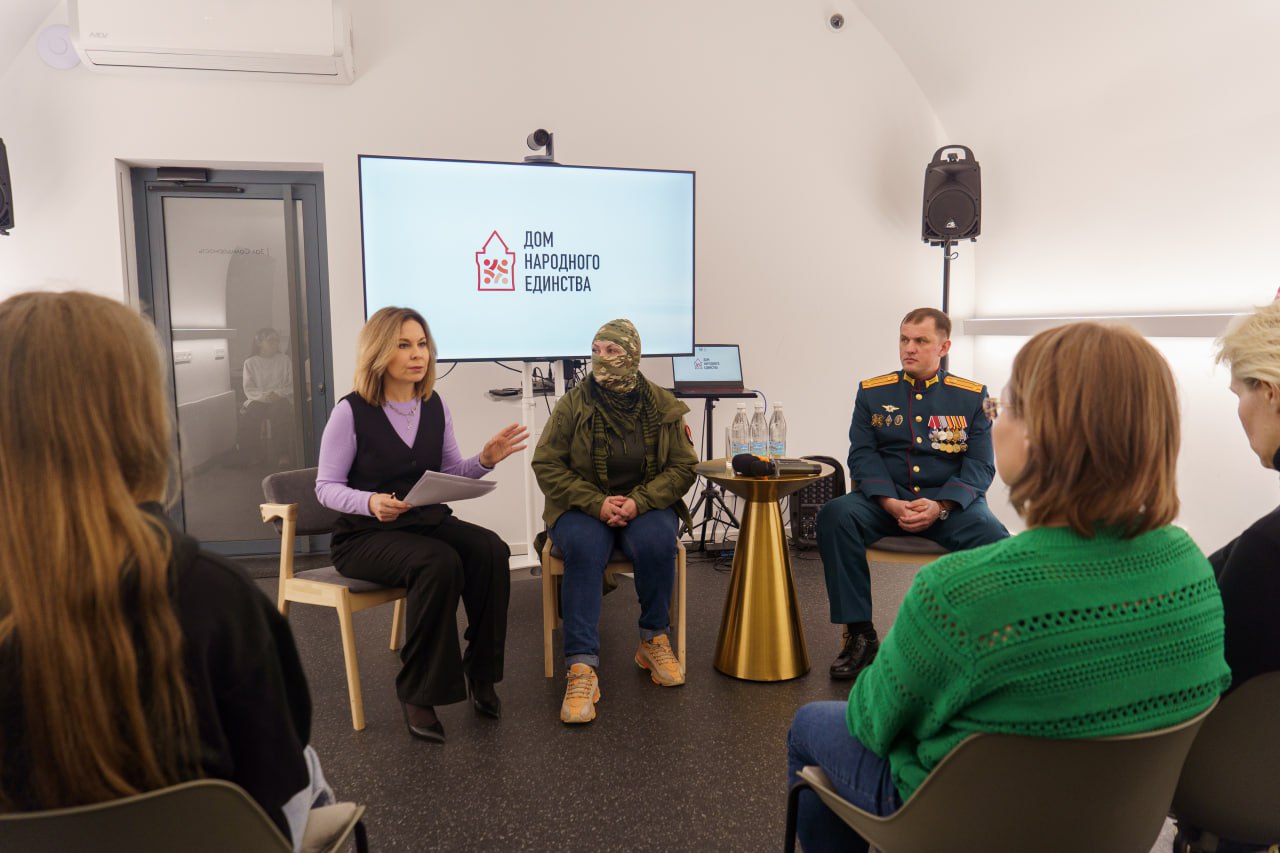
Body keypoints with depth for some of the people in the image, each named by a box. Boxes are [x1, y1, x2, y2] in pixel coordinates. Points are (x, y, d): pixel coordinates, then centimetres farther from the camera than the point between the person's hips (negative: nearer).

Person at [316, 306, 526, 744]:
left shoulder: (434, 405, 6)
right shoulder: (351, 411, -9)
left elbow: (451, 473, 13)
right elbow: (327, 487, -7)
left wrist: (485, 460, -8)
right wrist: (370, 502, -28)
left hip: (428, 521, 5)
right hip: (364, 535, -5)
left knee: (491, 550, -26)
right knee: (438, 563, -35)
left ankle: (480, 674, -8)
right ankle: (417, 693, -17)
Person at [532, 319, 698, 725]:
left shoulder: (663, 406, 1)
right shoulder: (572, 405, -4)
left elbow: (682, 466, 1)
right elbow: (546, 465, -6)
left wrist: (640, 501, -17)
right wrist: (597, 503, -18)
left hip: (646, 505, 1)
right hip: (583, 508, -1)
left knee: (656, 541, -32)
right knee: (583, 548, -33)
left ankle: (654, 641, -8)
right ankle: (581, 668, -33)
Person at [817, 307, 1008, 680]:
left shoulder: (972, 396, 6)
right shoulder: (872, 392, 8)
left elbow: (980, 466, 0)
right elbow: (862, 455, 1)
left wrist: (940, 506, -18)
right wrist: (890, 503, -17)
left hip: (950, 501, 0)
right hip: (885, 499, 1)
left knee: (996, 542, -31)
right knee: (834, 516, -29)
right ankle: (859, 634, -17)